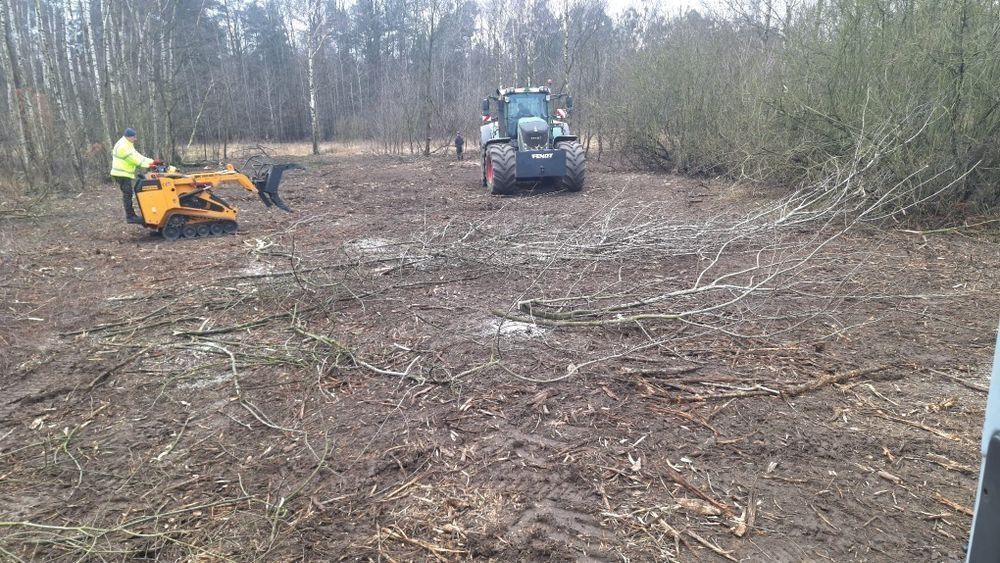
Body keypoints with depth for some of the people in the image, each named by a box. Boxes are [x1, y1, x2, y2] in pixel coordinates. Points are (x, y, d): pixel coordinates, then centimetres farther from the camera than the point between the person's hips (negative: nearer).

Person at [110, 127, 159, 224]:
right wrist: (149, 165, -20)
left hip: (125, 174, 10)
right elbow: (134, 159, -22)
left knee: (127, 194, 11)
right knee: (127, 194, -10)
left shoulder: (128, 145, 15)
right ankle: (130, 216, -9)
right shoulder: (122, 146, -19)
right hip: (121, 174, -10)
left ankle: (131, 215, 16)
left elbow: (138, 156, 11)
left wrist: (152, 161, 1)